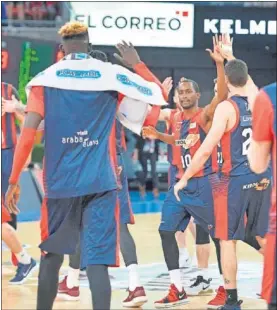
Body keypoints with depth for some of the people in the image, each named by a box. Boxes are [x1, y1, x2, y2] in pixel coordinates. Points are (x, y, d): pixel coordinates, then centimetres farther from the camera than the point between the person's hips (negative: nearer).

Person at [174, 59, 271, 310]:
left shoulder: (227, 107, -11)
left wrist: (184, 179, -6)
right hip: (262, 180, 5)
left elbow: (206, 149, -13)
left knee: (228, 240, 4)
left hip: (235, 182, -5)